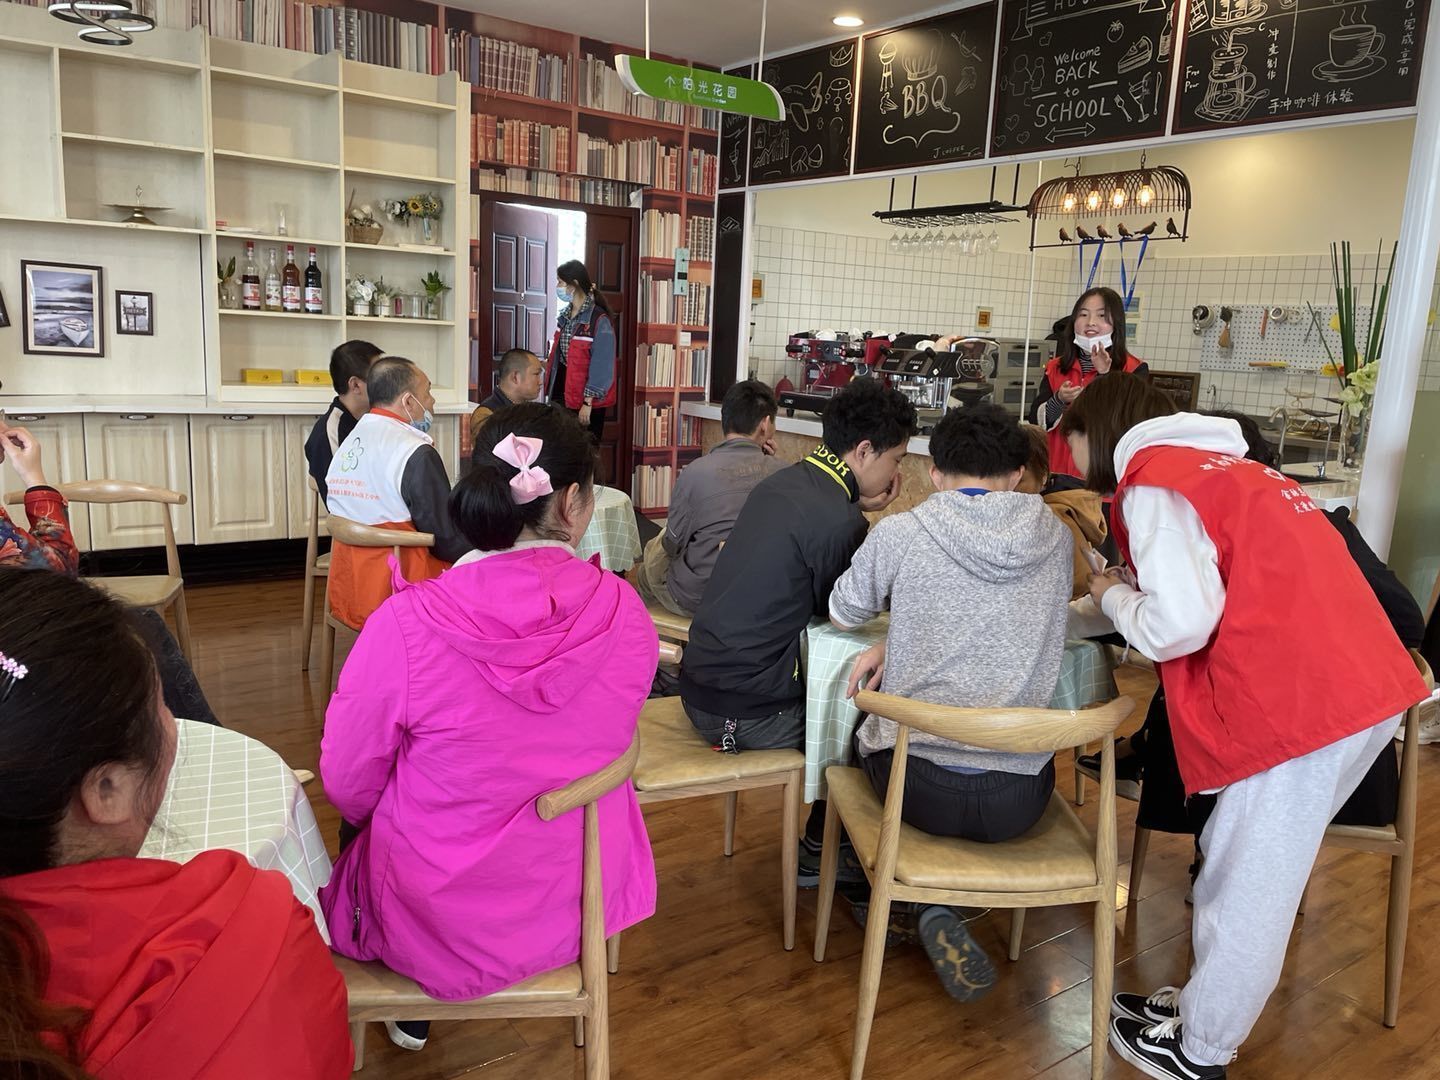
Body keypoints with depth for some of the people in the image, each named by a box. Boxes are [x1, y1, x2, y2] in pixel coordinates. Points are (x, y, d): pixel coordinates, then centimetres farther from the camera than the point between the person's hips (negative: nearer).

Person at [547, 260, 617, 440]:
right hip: (563, 393, 7)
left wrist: (588, 402, -20)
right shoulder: (565, 314, 6)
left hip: (586, 399, -7)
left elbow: (601, 366, -19)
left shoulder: (599, 320, -18)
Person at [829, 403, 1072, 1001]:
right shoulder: (1055, 536, 1)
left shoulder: (900, 532, -8)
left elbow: (842, 614, 9)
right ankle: (939, 908, 25)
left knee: (867, 731, 31)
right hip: (1020, 800, 3)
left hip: (921, 788, -3)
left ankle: (931, 908, 14)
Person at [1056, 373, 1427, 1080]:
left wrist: (1112, 597, 3)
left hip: (1299, 705, -9)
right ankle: (1206, 1005, 33)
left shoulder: (1152, 484, -6)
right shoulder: (1222, 465, 23)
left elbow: (1179, 624, -16)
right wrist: (1124, 600, 20)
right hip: (1362, 684, 9)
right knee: (1238, 871, 19)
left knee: (1245, 892, 6)